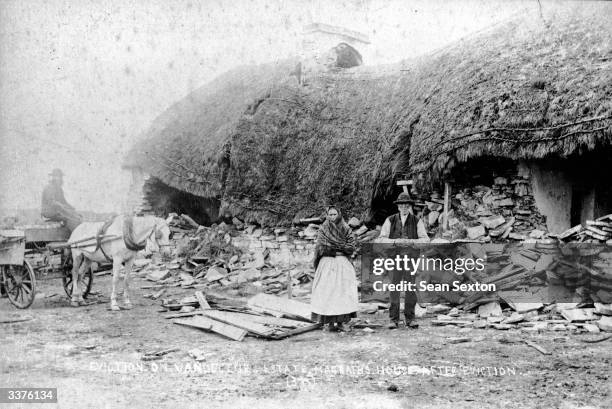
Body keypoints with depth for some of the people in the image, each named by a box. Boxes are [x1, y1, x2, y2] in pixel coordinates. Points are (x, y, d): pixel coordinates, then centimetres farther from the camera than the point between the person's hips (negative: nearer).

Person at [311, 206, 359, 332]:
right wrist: (342, 247, -3)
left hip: (343, 264, 1)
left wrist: (332, 247, -3)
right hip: (327, 263, -1)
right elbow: (320, 247, -2)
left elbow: (352, 247, 2)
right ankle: (330, 322, -3)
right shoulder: (323, 229, 7)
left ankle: (340, 322, -1)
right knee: (327, 291, -6)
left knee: (343, 291, -4)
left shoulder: (346, 229, 8)